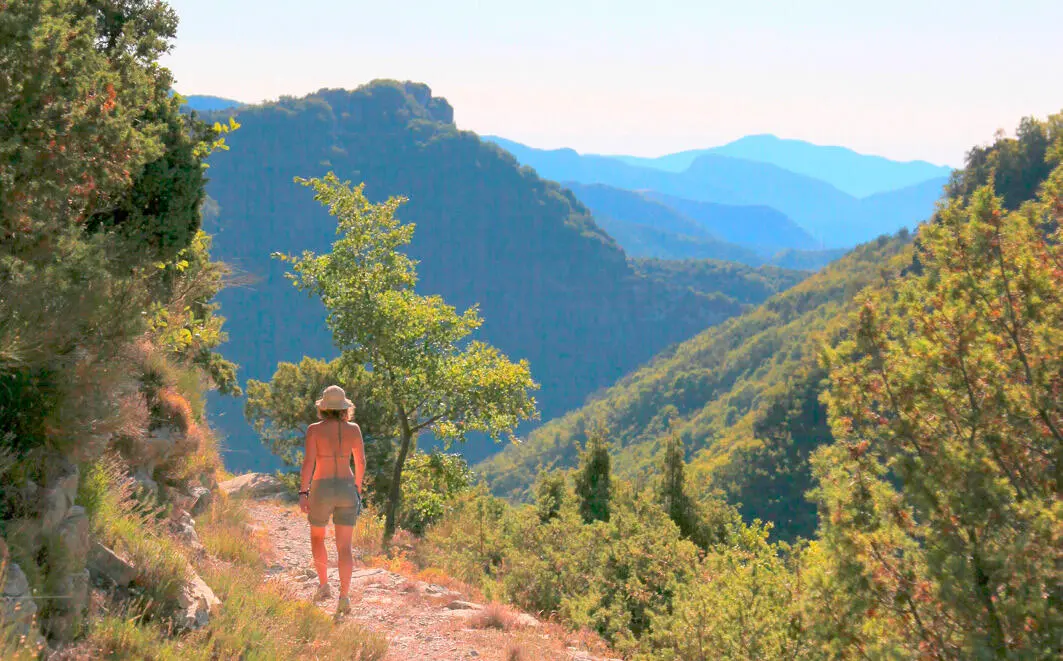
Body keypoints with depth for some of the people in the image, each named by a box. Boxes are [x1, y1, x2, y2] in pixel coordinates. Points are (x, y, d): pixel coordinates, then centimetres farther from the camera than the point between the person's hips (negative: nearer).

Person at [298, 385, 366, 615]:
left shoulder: (314, 430, -7)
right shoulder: (353, 429, 0)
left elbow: (308, 462, -14)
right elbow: (361, 462, 7)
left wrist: (303, 493, -13)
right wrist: (357, 488, 22)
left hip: (321, 491, -1)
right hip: (346, 490, 1)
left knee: (317, 538, 25)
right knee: (344, 547, 2)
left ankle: (324, 585, 23)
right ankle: (344, 596, -11)